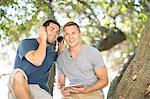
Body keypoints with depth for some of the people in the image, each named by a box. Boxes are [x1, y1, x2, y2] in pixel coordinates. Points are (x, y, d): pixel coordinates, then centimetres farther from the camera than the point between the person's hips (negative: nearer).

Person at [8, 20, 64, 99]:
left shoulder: (51, 51, 17)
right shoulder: (27, 42, -1)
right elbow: (37, 61, -19)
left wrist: (61, 47, 20)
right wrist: (43, 39, -6)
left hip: (40, 90, 4)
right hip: (18, 89, -4)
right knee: (18, 74, -37)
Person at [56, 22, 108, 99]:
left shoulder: (93, 52, -4)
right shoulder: (61, 57, 9)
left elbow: (104, 80, -4)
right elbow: (61, 82, 18)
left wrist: (86, 90, -19)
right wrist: (63, 89, -7)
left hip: (93, 93, -3)